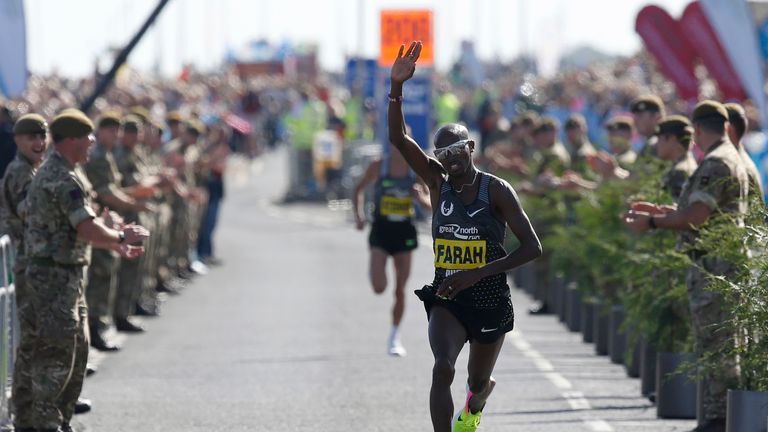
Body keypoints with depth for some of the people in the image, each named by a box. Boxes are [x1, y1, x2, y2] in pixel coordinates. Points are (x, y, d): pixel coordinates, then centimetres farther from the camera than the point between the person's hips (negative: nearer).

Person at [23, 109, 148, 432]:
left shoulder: (59, 173, 15)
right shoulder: (63, 179, -19)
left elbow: (82, 228, 23)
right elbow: (89, 230, -26)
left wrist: (116, 243, 17)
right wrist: (120, 237, -10)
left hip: (67, 274, 11)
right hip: (54, 274, -11)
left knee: (77, 348, 16)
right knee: (57, 349, -7)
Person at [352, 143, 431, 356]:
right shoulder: (378, 167, -5)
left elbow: (430, 204, 3)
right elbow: (358, 190, 10)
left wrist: (421, 198, -19)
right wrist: (358, 216, -4)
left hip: (404, 231, 1)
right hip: (381, 229, -1)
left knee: (400, 290, 3)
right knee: (379, 288, -14)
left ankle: (395, 336, 20)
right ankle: (373, 271, 24)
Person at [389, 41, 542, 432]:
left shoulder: (496, 190, -11)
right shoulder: (438, 182, -2)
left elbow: (532, 248, -17)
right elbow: (398, 138, -13)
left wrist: (476, 274, -24)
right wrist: (396, 86, -26)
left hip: (490, 300, -1)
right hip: (447, 298, 1)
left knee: (478, 382, 18)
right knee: (442, 368, -25)